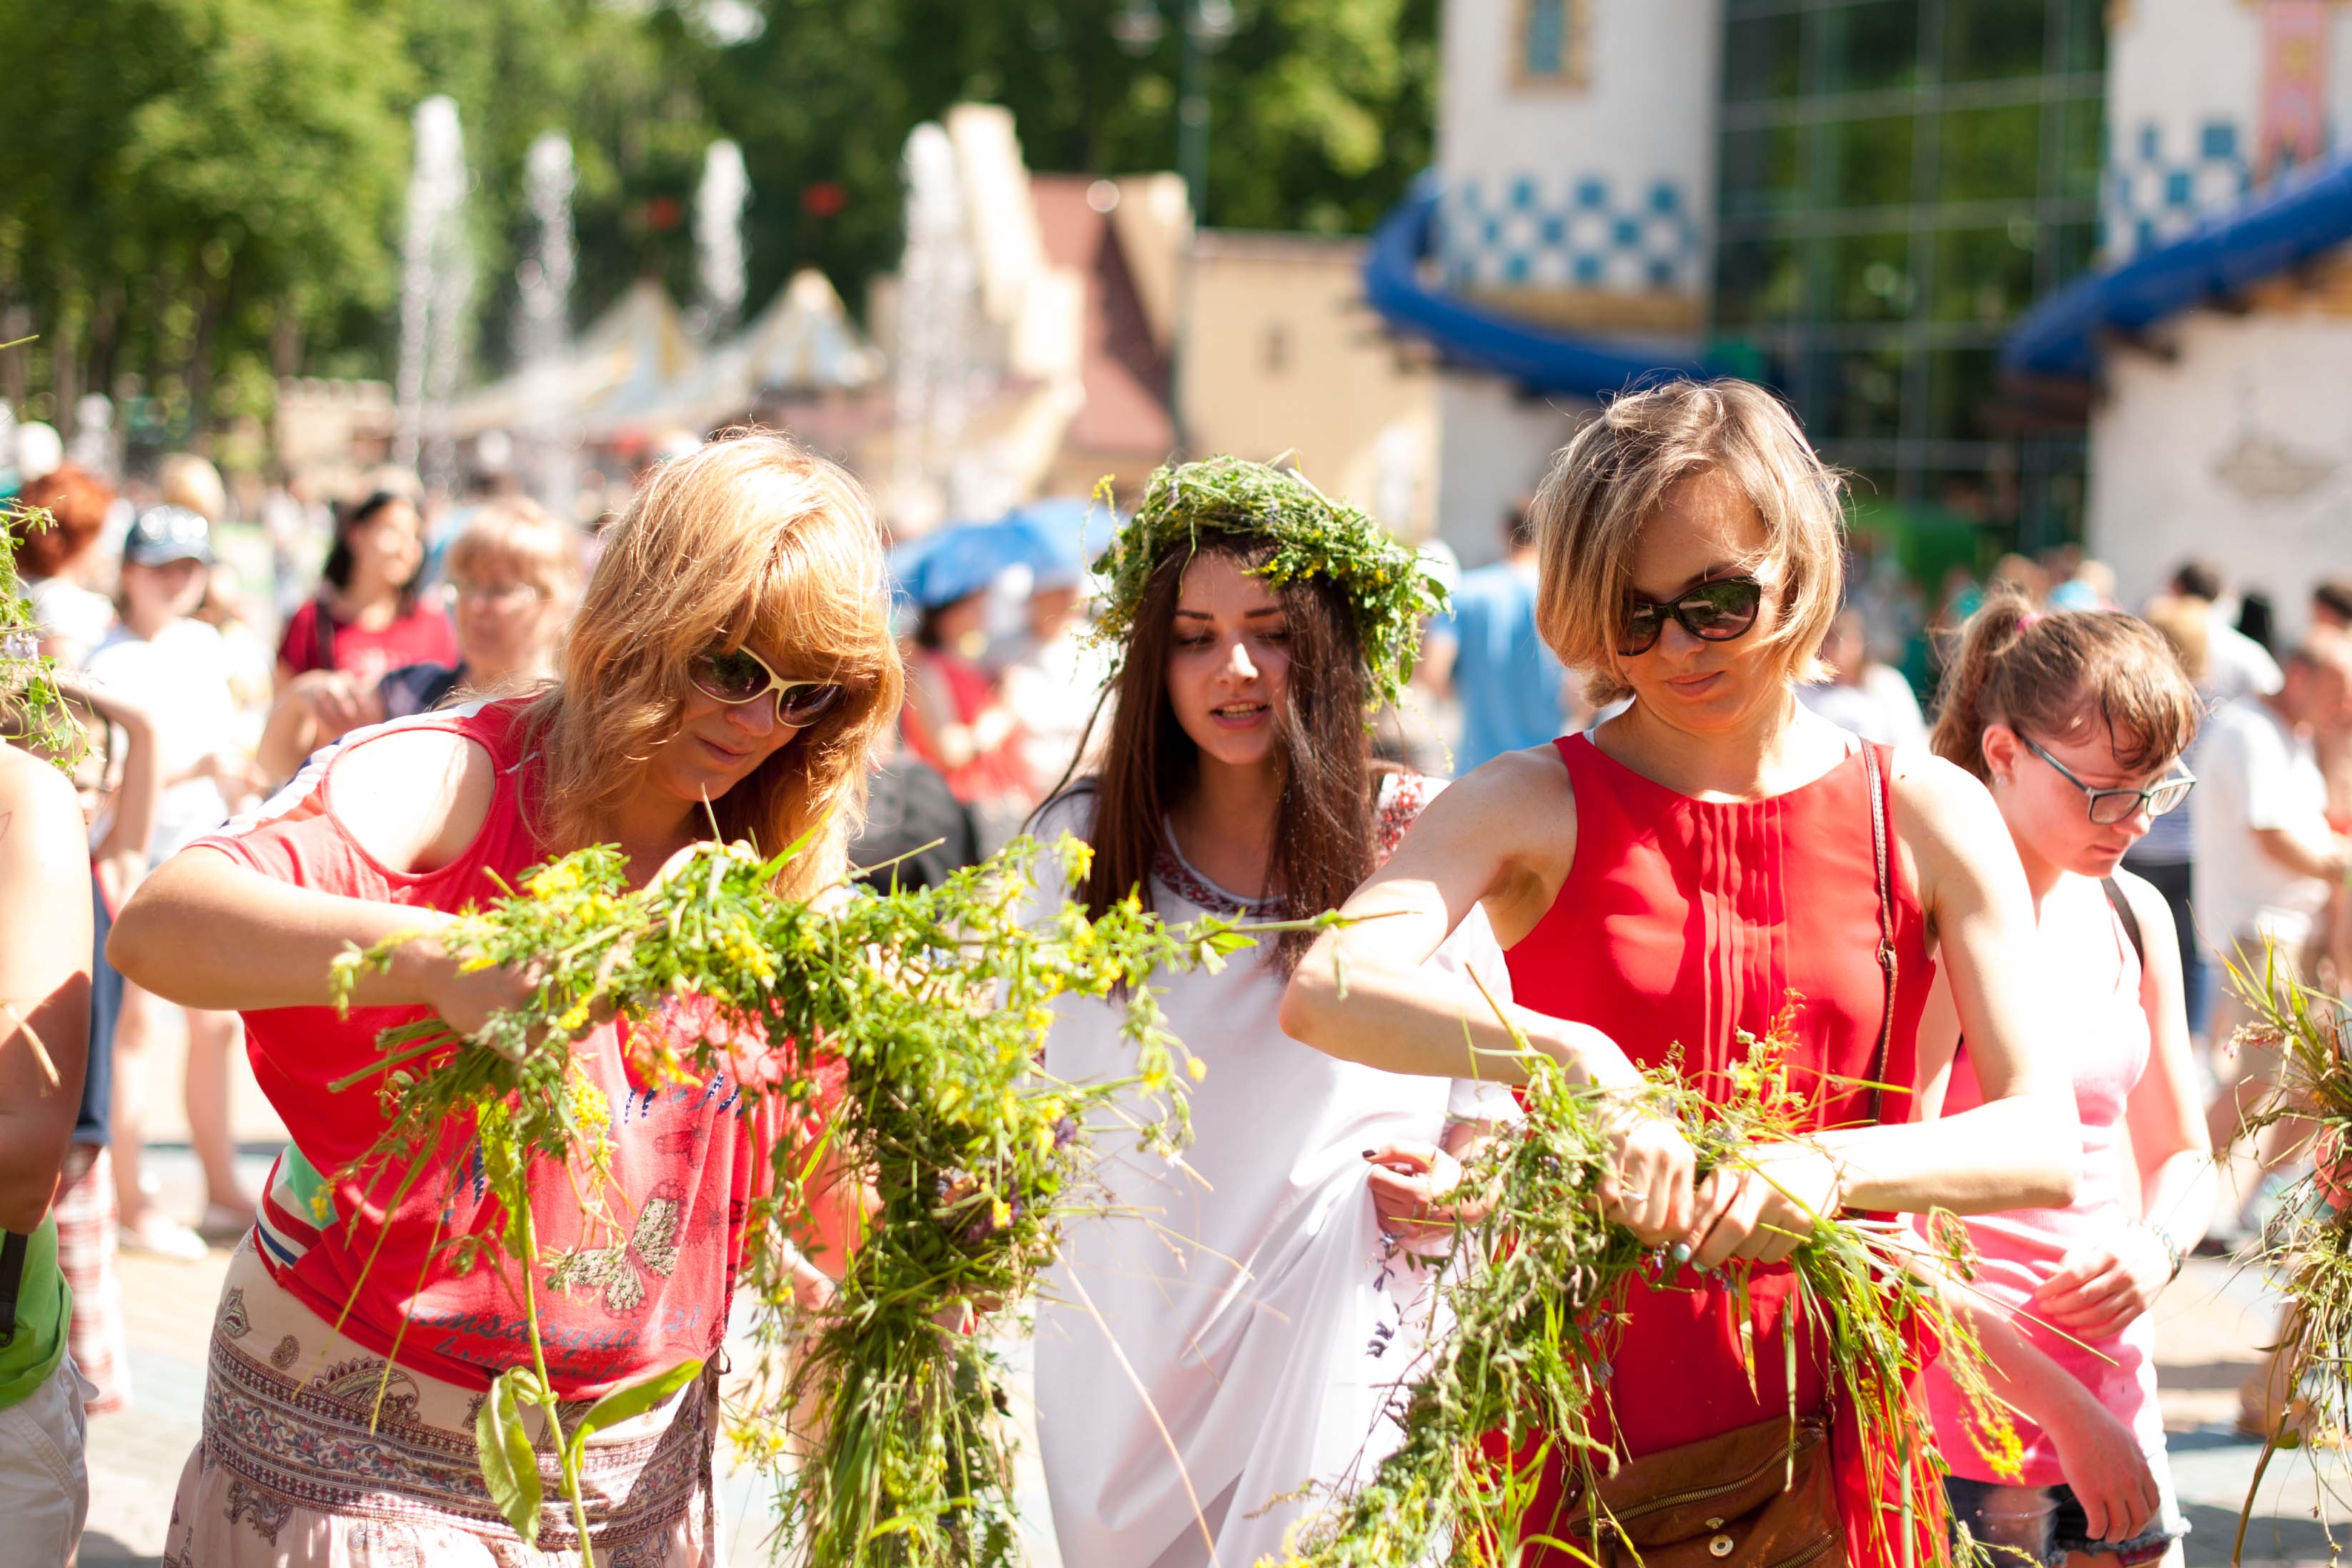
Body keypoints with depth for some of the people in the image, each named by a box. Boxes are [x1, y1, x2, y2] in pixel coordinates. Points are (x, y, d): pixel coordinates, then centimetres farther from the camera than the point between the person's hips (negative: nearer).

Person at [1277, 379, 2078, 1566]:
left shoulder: (1927, 820, 1)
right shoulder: (1538, 809, -2)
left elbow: (2043, 1144, -7)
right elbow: (1326, 991, -20)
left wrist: (1831, 1168, -25)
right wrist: (1578, 1065, -34)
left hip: (1831, 1424, 1)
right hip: (1584, 1414, -1)